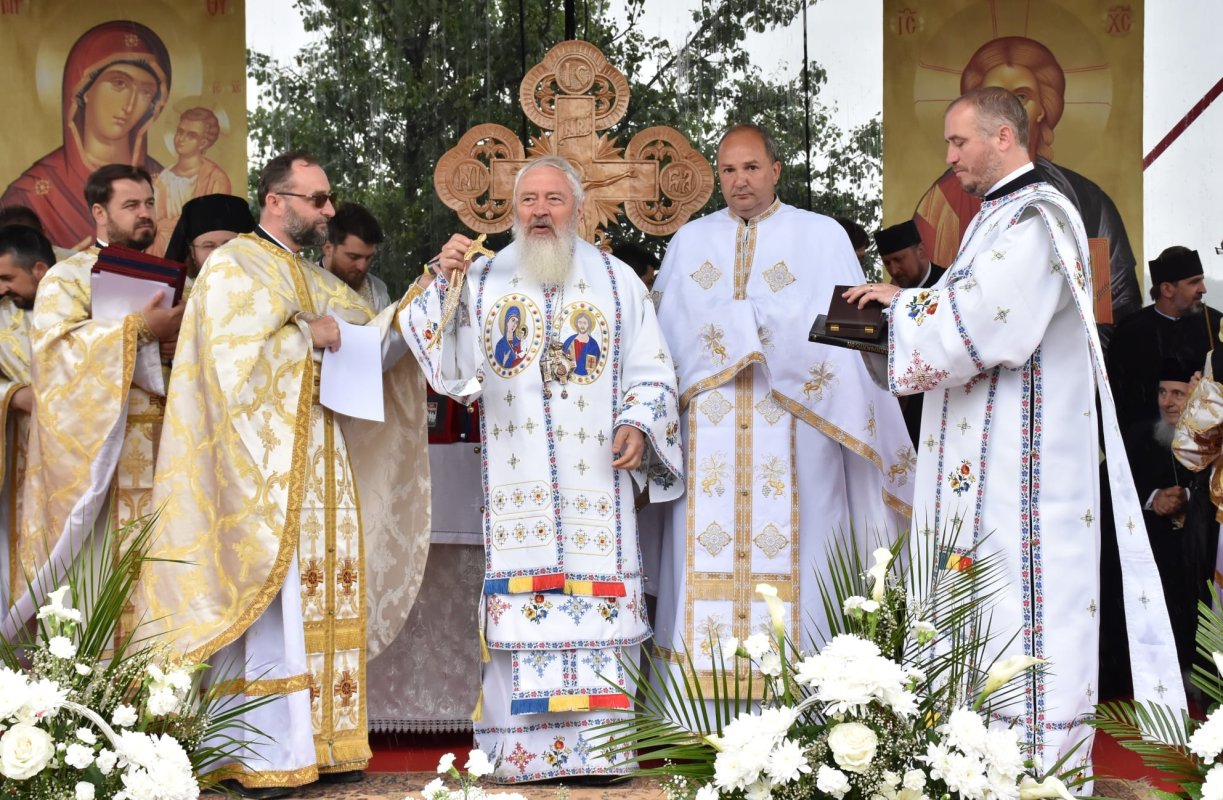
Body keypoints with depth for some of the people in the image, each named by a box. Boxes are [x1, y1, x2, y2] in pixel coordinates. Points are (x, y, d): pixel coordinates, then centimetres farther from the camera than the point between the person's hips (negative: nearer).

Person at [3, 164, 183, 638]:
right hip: (96, 448, -5)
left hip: (160, 446, 5)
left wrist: (177, 345, -3)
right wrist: (137, 329, -20)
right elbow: (53, 344, -15)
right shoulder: (67, 277, 1)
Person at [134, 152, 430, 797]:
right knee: (275, 605, -10)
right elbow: (232, 362, -13)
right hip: (264, 464, -8)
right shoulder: (231, 266, -2)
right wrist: (306, 335, -8)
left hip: (324, 464, 8)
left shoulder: (318, 281, 21)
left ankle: (318, 743, 9)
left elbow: (379, 338, 16)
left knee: (325, 602, 5)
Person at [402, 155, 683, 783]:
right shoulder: (482, 280, 12)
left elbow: (651, 371, 12)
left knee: (600, 609, -5)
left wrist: (638, 424, -5)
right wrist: (443, 282, -9)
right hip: (516, 484, 0)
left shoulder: (617, 280, 12)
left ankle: (599, 744, 1)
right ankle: (521, 748, 1)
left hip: (596, 484, 0)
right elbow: (444, 360, 2)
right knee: (518, 608, -5)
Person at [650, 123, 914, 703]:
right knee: (706, 554, -3)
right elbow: (665, 331, 14)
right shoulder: (689, 241, 17)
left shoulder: (822, 236, 9)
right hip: (707, 434, 2)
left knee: (792, 548, -7)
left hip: (793, 434, -2)